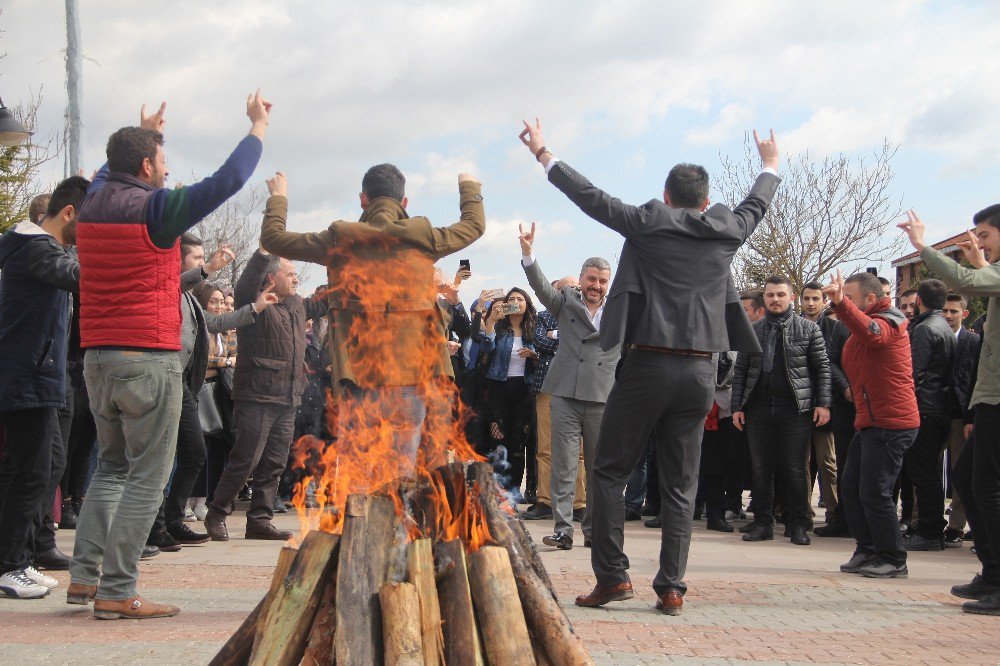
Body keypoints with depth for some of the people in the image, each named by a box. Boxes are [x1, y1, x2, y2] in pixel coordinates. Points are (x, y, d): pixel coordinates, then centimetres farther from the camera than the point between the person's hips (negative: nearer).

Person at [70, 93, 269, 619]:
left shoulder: (93, 204, 9)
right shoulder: (154, 209, -10)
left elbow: (111, 170, 33)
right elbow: (227, 180, -12)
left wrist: (147, 133, 45)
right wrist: (259, 126, 2)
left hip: (97, 358, 7)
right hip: (149, 359, -7)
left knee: (111, 467, 18)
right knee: (147, 476, -2)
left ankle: (84, 573, 12)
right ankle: (117, 591, -3)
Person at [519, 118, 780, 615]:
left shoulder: (648, 223, -2)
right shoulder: (727, 231, 8)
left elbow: (591, 196, 4)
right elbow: (756, 205, 28)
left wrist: (543, 154, 15)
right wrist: (770, 164, 48)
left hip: (647, 365, -3)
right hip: (700, 372, 4)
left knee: (609, 471, 7)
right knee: (680, 485, 9)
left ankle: (612, 575, 1)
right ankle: (671, 588, 8)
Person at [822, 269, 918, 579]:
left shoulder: (887, 323, -11)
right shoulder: (866, 324, 22)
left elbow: (871, 333, -35)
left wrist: (841, 303, -48)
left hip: (890, 423, -10)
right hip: (870, 422, 10)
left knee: (874, 492, -9)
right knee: (851, 490, 10)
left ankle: (893, 561, 2)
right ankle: (868, 552, 19)